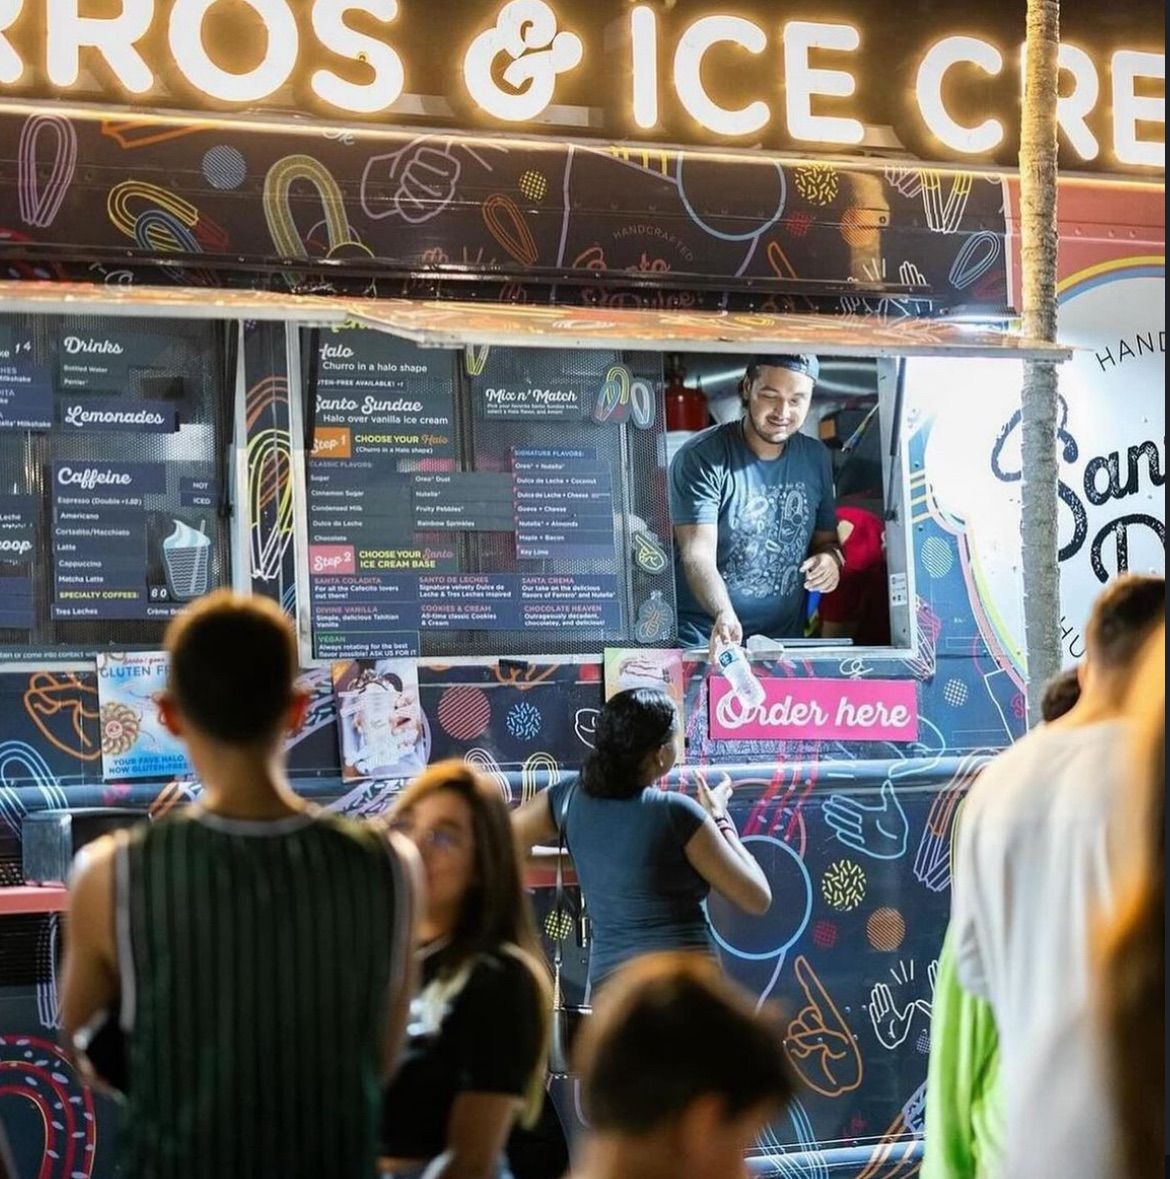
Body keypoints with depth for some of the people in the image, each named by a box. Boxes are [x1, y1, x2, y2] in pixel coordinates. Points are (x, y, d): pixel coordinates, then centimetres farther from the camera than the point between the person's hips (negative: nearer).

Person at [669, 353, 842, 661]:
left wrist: (832, 556, -4)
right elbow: (698, 555, -18)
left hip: (785, 639, 5)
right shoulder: (701, 458, -9)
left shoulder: (816, 458, 9)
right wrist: (724, 615, -37)